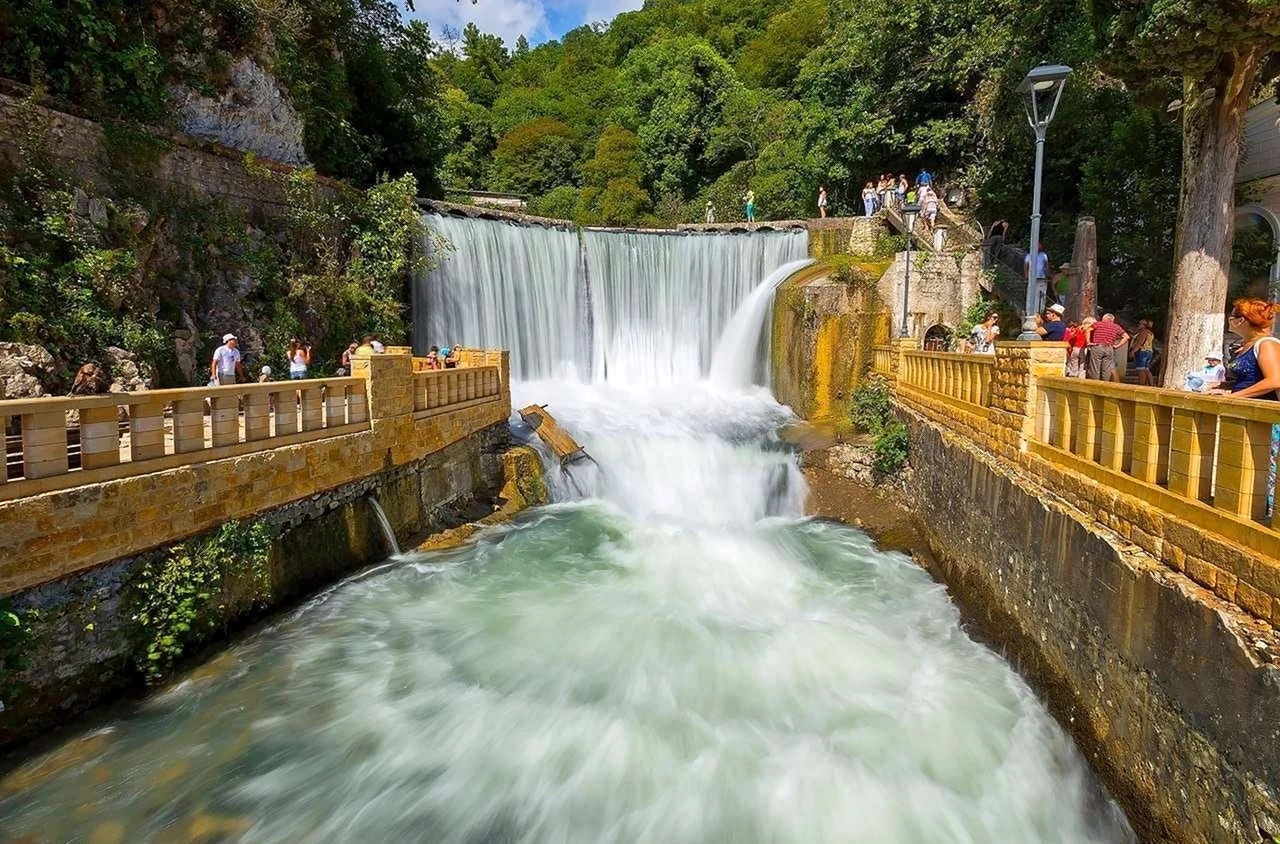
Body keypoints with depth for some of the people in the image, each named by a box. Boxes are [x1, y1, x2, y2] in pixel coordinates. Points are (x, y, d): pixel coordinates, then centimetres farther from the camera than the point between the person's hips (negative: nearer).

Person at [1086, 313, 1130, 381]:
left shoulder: (1098, 323, 9)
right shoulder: (1116, 326, 13)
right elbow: (1126, 337, 8)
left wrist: (1088, 342, -6)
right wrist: (1117, 346, 9)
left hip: (1096, 348, -2)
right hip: (1109, 349, 2)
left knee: (1094, 371, -1)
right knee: (1106, 372, 5)